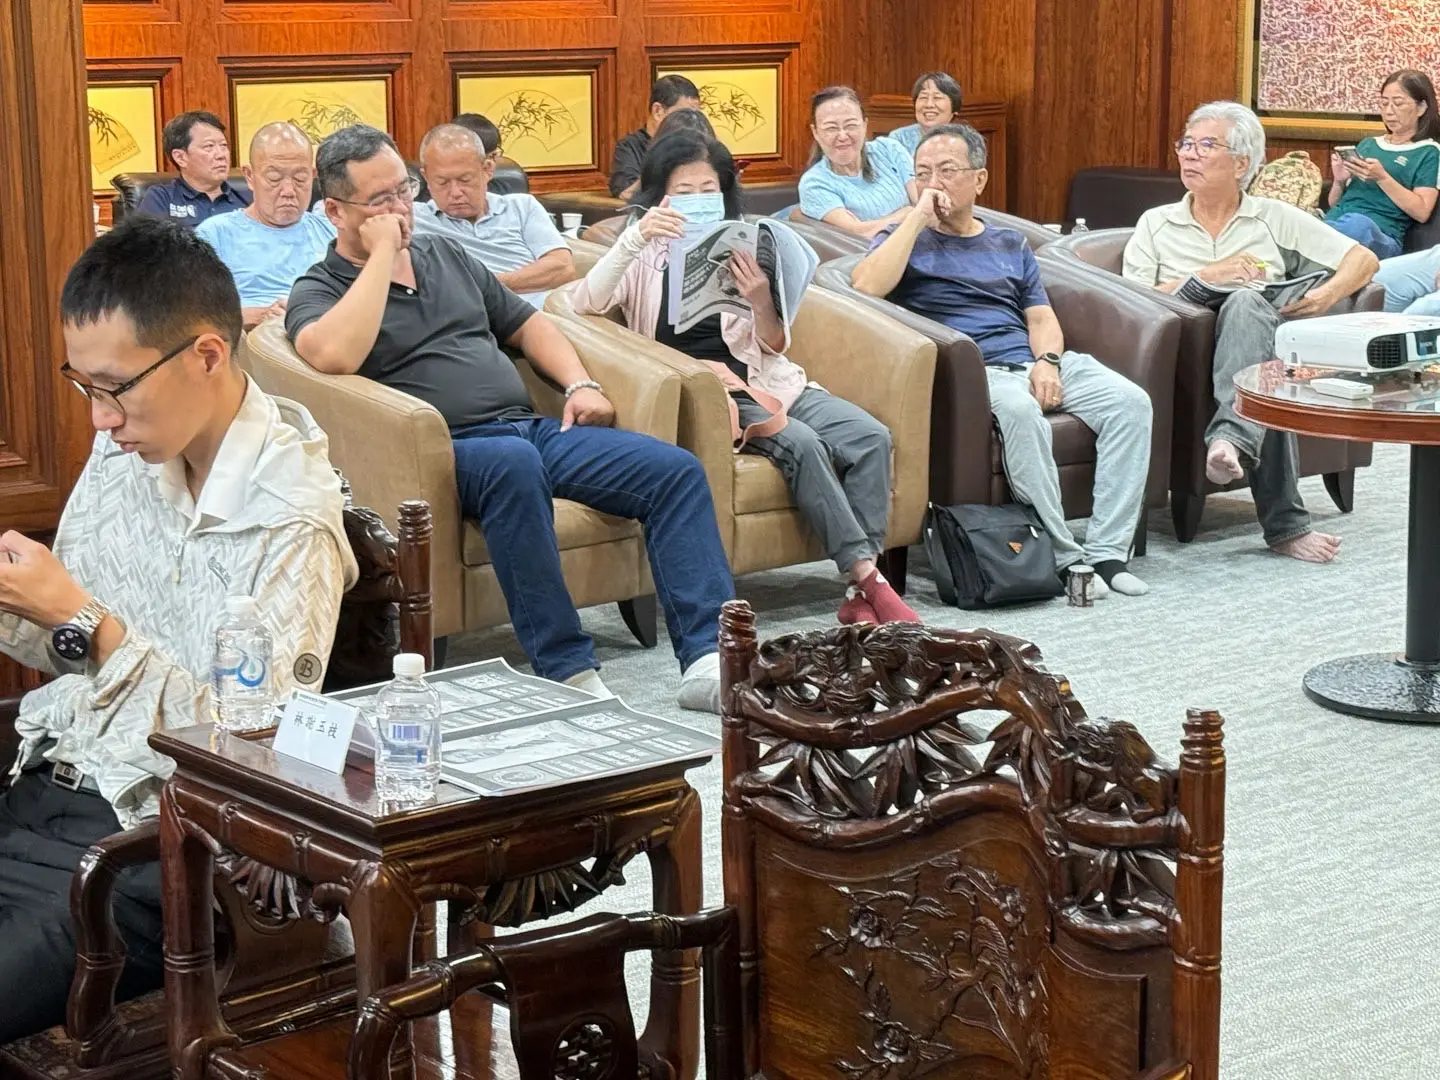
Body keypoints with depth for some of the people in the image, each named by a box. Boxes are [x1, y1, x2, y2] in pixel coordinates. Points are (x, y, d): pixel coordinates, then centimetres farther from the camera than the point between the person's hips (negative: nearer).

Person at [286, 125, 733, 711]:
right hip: (447, 449, -7)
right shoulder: (318, 291, 4)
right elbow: (335, 355, -21)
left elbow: (527, 324, 29)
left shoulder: (445, 252, 24)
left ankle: (708, 660, -22)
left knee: (676, 470, -13)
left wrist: (580, 385, 10)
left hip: (530, 427, 7)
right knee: (513, 463, -41)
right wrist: (382, 256, -11)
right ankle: (568, 673, -37)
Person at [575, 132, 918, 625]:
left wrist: (762, 303, -14)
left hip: (765, 382, 5)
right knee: (801, 443, -31)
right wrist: (635, 237, -25)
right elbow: (586, 303, -13)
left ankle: (861, 592, -22)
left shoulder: (740, 251, 15)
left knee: (870, 436, -19)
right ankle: (869, 579, -28)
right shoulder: (647, 259, 7)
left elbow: (773, 348, 9)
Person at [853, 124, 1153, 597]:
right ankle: (1064, 558, -31)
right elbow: (866, 286, -10)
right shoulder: (904, 239, 13)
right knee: (1019, 408, -39)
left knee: (1130, 401, -18)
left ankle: (1107, 552, -21)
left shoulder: (1010, 245, 27)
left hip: (1034, 363, 5)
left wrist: (1048, 361, -4)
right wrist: (918, 216, -6)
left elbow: (1042, 317, 19)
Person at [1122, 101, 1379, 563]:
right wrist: (1205, 277, -4)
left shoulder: (1276, 219, 21)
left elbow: (1364, 260, 16)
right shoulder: (1156, 224, 22)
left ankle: (1231, 439, -59)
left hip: (1265, 346, 0)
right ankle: (1285, 525, -47)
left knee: (1246, 303, -39)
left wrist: (1327, 295, -4)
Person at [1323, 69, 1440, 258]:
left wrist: (1382, 178, -10)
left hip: (1379, 233, -5)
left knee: (1356, 224, -44)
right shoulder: (1367, 143, 29)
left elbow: (1422, 211, -1)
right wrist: (1339, 181, 6)